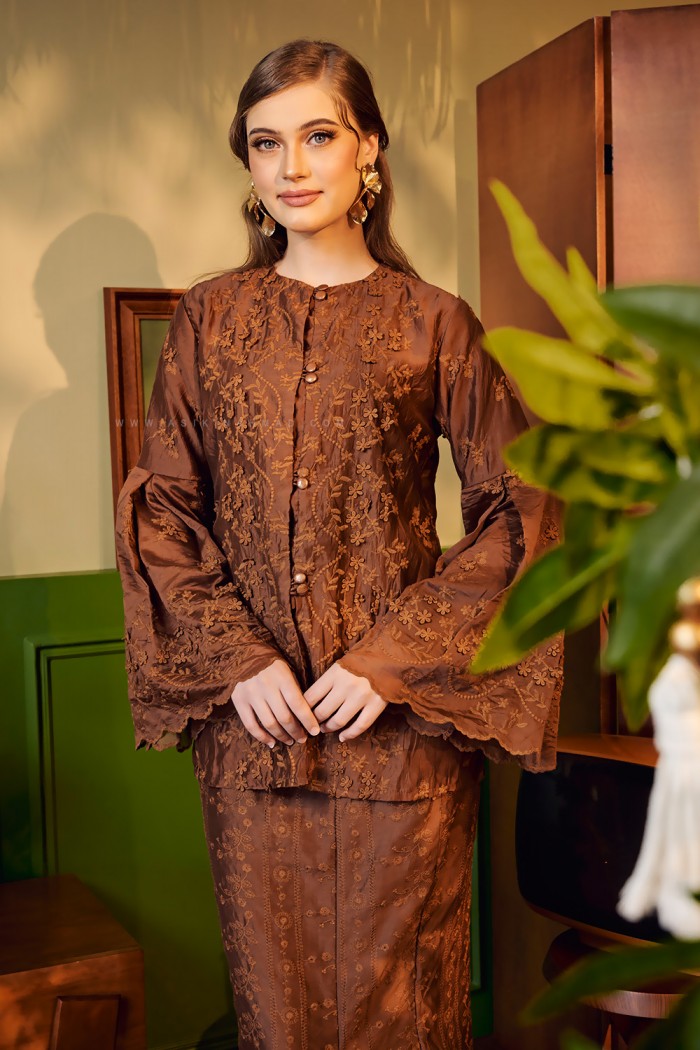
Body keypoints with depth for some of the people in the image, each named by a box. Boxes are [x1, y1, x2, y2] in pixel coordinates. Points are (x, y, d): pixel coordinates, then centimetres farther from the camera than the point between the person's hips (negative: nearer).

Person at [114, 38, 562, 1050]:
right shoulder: (210, 318, 6)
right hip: (249, 715, 2)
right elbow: (158, 508, 6)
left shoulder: (434, 323, 0)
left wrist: (393, 661, -10)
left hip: (403, 718, -2)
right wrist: (236, 659, -7)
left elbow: (519, 509, -2)